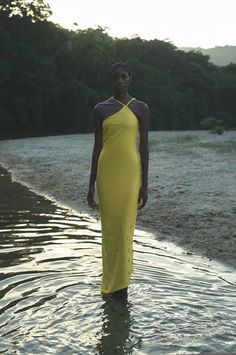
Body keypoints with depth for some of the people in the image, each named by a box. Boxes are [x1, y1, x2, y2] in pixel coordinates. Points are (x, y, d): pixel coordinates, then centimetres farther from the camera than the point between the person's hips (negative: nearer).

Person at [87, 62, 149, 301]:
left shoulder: (141, 108, 2)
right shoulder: (101, 109, 6)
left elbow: (144, 146, 1)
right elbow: (97, 146, 6)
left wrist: (144, 184, -3)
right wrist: (91, 185, 2)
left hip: (130, 173, -2)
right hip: (107, 173, 2)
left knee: (125, 228, -2)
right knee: (109, 228, 6)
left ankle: (121, 284, 9)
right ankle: (110, 284, 18)